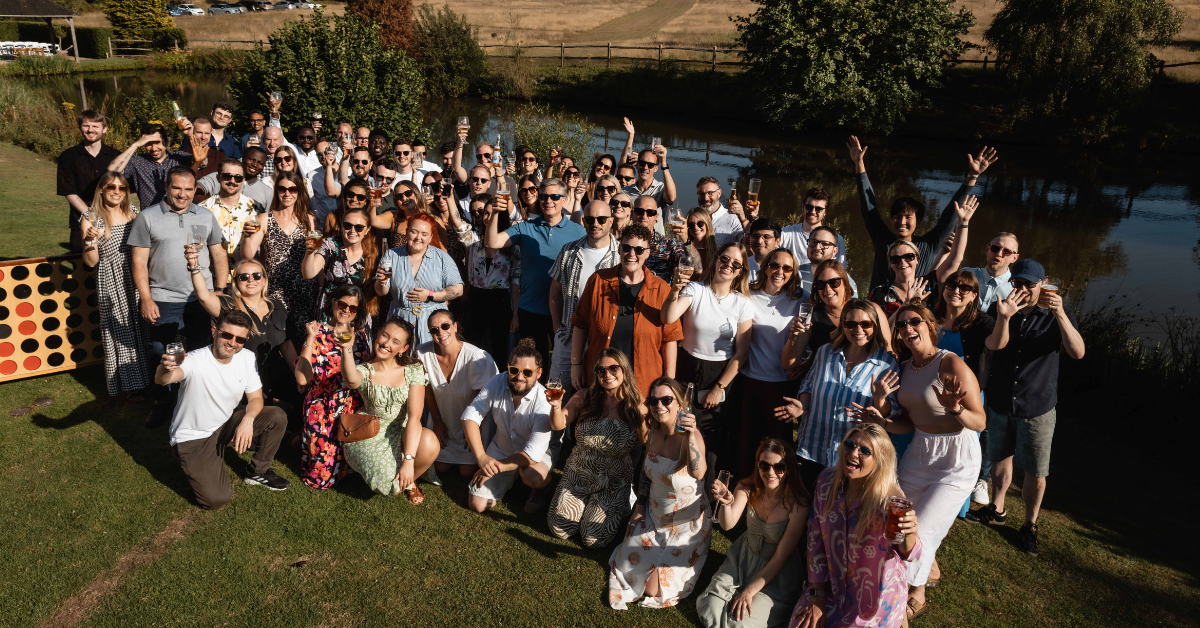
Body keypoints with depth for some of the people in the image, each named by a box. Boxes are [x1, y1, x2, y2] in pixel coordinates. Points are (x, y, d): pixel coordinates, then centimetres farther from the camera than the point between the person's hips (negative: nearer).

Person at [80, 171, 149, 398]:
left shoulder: (132, 214, 7)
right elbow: (91, 262, -8)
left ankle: (143, 377, 25)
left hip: (136, 280, 4)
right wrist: (91, 240, -24)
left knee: (140, 328, 9)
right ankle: (130, 383, 15)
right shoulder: (92, 219, -6)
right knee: (120, 333, 4)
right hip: (111, 283, -4)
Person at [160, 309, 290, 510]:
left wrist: (248, 419, -24)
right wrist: (166, 368, -70)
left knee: (277, 417, -14)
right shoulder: (195, 360, -26)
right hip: (192, 438, -5)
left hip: (225, 426, 5)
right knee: (217, 500, -18)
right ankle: (195, 466, 15)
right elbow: (161, 380, -46)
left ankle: (259, 471, 8)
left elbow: (255, 398, -2)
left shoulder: (247, 358, -8)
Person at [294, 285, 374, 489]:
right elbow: (302, 379, -17)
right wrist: (311, 339, -21)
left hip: (356, 409, 4)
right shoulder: (318, 334, -5)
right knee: (321, 476, -1)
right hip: (324, 410, -3)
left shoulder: (362, 334, 6)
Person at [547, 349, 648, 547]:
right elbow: (558, 425, -10)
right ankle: (586, 502, 27)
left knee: (593, 538, -9)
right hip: (578, 474, 2)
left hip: (613, 482, -2)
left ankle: (619, 509, 21)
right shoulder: (585, 398, -7)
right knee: (559, 530, -3)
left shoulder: (636, 408, -12)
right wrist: (556, 406, -29)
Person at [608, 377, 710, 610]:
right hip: (654, 516, 6)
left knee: (653, 589, -3)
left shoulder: (691, 436, -27)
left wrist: (691, 435, -62)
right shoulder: (654, 433, -6)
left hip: (686, 525, -6)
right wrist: (640, 505, 8)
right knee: (628, 567, 9)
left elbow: (698, 473, -48)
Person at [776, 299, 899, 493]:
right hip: (813, 449, 3)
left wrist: (879, 400, -25)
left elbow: (890, 414, -4)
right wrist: (802, 406, -3)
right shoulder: (825, 352, 1)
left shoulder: (887, 364, -7)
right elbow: (808, 384, 15)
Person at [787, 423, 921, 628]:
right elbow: (816, 538, -4)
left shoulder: (890, 499, -23)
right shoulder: (827, 481, -12)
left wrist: (909, 535, -40)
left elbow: (909, 555, -15)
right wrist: (816, 595, -3)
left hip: (876, 596, -3)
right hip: (832, 586, 4)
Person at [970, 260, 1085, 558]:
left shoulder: (1056, 316, -11)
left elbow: (1078, 353, -25)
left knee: (1035, 472, 5)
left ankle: (1030, 525, 25)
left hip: (1037, 408, -2)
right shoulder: (1000, 309, -4)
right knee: (1001, 457, 20)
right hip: (999, 402, 3)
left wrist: (1060, 315, -39)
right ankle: (997, 509, 40)